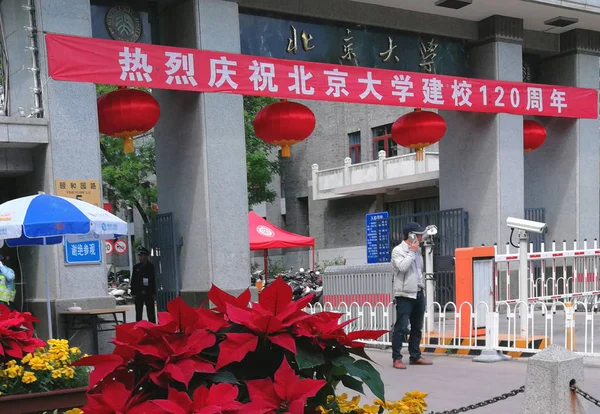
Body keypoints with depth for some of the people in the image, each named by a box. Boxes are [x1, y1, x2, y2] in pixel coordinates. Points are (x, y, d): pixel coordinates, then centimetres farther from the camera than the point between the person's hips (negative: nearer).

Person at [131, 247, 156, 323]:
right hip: (138, 293, 2)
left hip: (149, 293, -2)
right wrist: (133, 293, 1)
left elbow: (153, 280, -1)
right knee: (138, 314, 6)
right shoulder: (136, 267, 8)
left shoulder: (151, 266, 2)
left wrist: (153, 293, -6)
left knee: (151, 313, 2)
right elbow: (133, 281, 7)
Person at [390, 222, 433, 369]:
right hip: (405, 295, -8)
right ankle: (397, 358, -3)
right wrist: (412, 252, -16)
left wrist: (422, 284, 18)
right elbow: (402, 266, -26)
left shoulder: (417, 250, 15)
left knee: (417, 328, 12)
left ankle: (415, 356, 20)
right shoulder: (398, 251, -8)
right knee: (401, 328, -8)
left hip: (418, 293, 8)